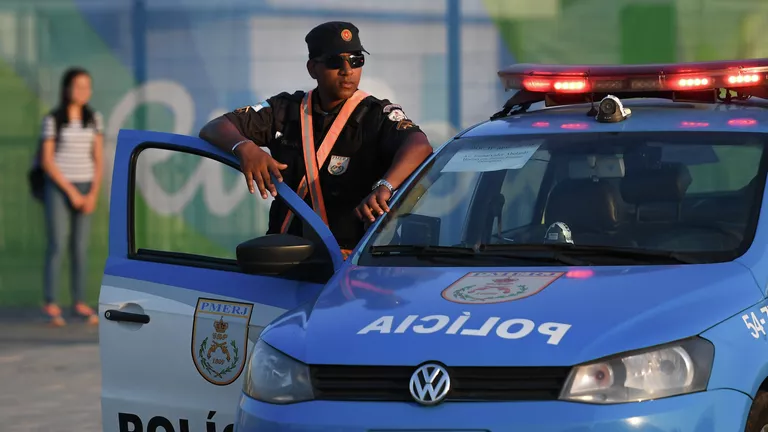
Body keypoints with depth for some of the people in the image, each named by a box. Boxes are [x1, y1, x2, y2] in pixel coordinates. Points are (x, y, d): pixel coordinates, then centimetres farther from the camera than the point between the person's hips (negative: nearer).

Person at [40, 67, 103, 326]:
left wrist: (93, 194, -8)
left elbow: (97, 159, 4)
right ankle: (50, 305, -7)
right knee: (57, 246, -9)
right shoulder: (52, 120, -7)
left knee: (80, 247, 3)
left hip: (84, 189, 4)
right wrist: (71, 192, -15)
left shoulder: (94, 119, 5)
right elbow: (47, 160, -10)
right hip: (58, 188, -4)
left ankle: (79, 302, 9)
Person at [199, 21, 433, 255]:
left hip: (348, 261, -3)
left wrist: (383, 188, -40)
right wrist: (245, 147, -21)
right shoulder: (286, 110, 11)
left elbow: (419, 145, -20)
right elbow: (214, 129, 4)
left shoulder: (377, 116, 0)